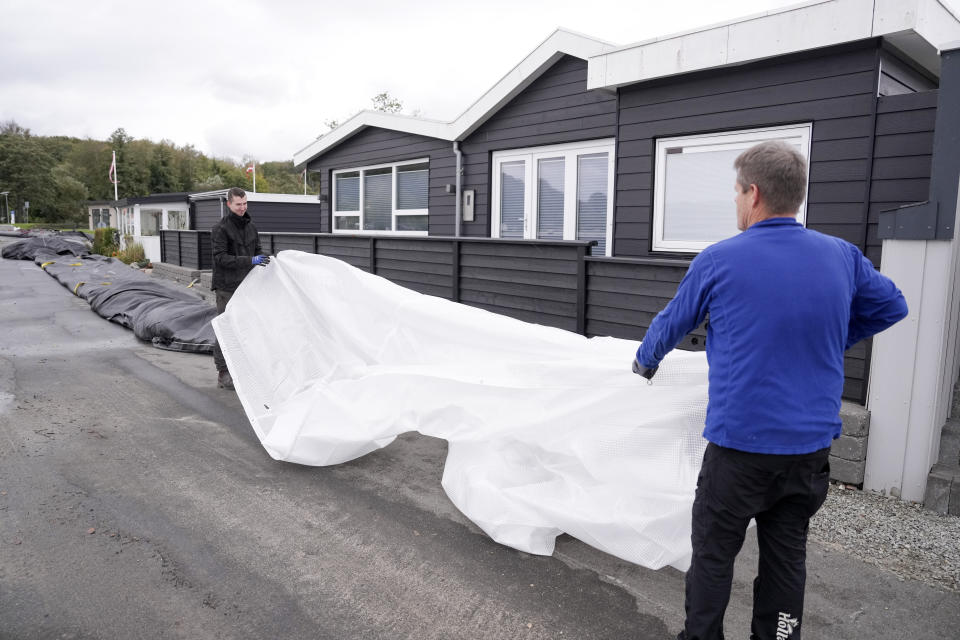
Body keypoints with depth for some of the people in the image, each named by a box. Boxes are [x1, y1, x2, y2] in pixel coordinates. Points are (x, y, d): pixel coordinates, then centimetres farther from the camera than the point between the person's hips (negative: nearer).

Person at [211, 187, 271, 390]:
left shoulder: (251, 226, 12)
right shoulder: (221, 228, -8)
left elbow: (257, 250, 18)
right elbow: (220, 258, -16)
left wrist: (262, 258, -5)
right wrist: (249, 261, -26)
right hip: (227, 287, -6)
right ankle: (223, 374, 5)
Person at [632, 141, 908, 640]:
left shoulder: (718, 261, -10)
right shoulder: (842, 257, 0)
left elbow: (670, 324, 5)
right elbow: (892, 306, 18)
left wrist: (645, 363, 24)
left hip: (740, 444, -4)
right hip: (812, 446, 4)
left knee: (713, 553, 12)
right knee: (786, 554, 18)